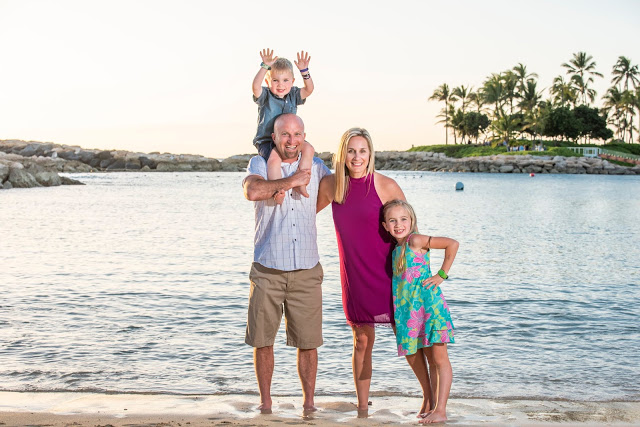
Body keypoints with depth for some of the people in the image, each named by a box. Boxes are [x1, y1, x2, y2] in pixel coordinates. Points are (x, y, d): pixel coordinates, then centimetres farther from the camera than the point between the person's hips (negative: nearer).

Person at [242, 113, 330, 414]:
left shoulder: (315, 166, 10)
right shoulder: (260, 163, 3)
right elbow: (251, 191, -19)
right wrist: (290, 182, -13)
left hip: (307, 270, 2)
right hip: (267, 269, -1)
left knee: (308, 342, 4)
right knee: (262, 340, 5)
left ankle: (308, 403, 18)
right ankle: (265, 403, 20)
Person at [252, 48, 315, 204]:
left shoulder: (293, 96, 10)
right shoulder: (265, 96, -1)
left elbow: (309, 89, -6)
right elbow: (255, 86, -22)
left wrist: (304, 71, -20)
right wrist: (265, 67, -30)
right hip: (266, 141, -4)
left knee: (308, 148, -21)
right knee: (274, 156, -36)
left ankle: (300, 183, -22)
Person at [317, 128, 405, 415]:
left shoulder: (386, 186, -12)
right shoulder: (330, 185, -1)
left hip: (389, 271, -3)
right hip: (354, 274, 3)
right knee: (362, 340, 11)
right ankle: (362, 407, 23)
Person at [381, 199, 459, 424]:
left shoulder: (415, 241, -10)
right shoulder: (396, 249, 13)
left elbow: (452, 244, -14)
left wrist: (441, 275, -12)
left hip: (429, 304, -9)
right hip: (409, 310, 9)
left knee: (438, 358, -3)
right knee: (412, 355, 17)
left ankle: (440, 410, -1)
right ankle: (428, 399, 36)